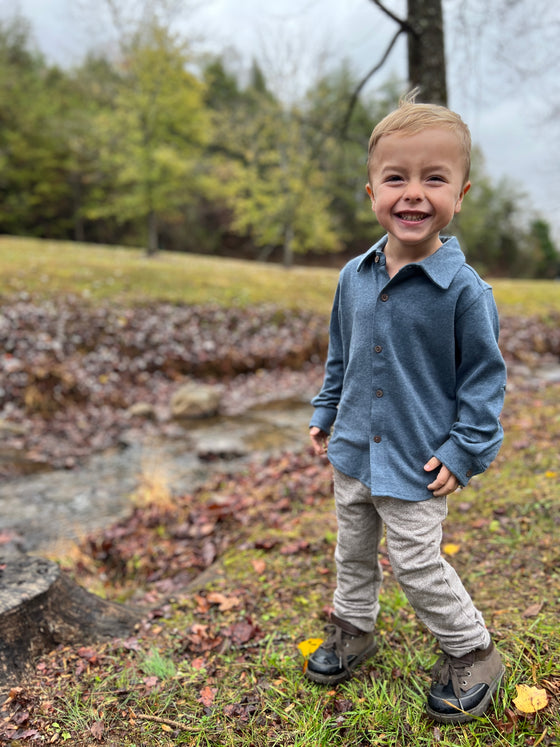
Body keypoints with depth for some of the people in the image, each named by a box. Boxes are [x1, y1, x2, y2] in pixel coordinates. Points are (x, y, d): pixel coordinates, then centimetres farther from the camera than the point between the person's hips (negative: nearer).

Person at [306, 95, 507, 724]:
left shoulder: (464, 289, -18)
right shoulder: (354, 277, -2)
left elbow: (484, 377, -9)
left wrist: (465, 451, -13)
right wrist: (324, 415, 14)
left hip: (418, 465, -5)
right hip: (353, 452, 6)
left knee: (417, 566, 6)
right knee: (353, 551, 21)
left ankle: (473, 654, 33)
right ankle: (353, 630, 47)